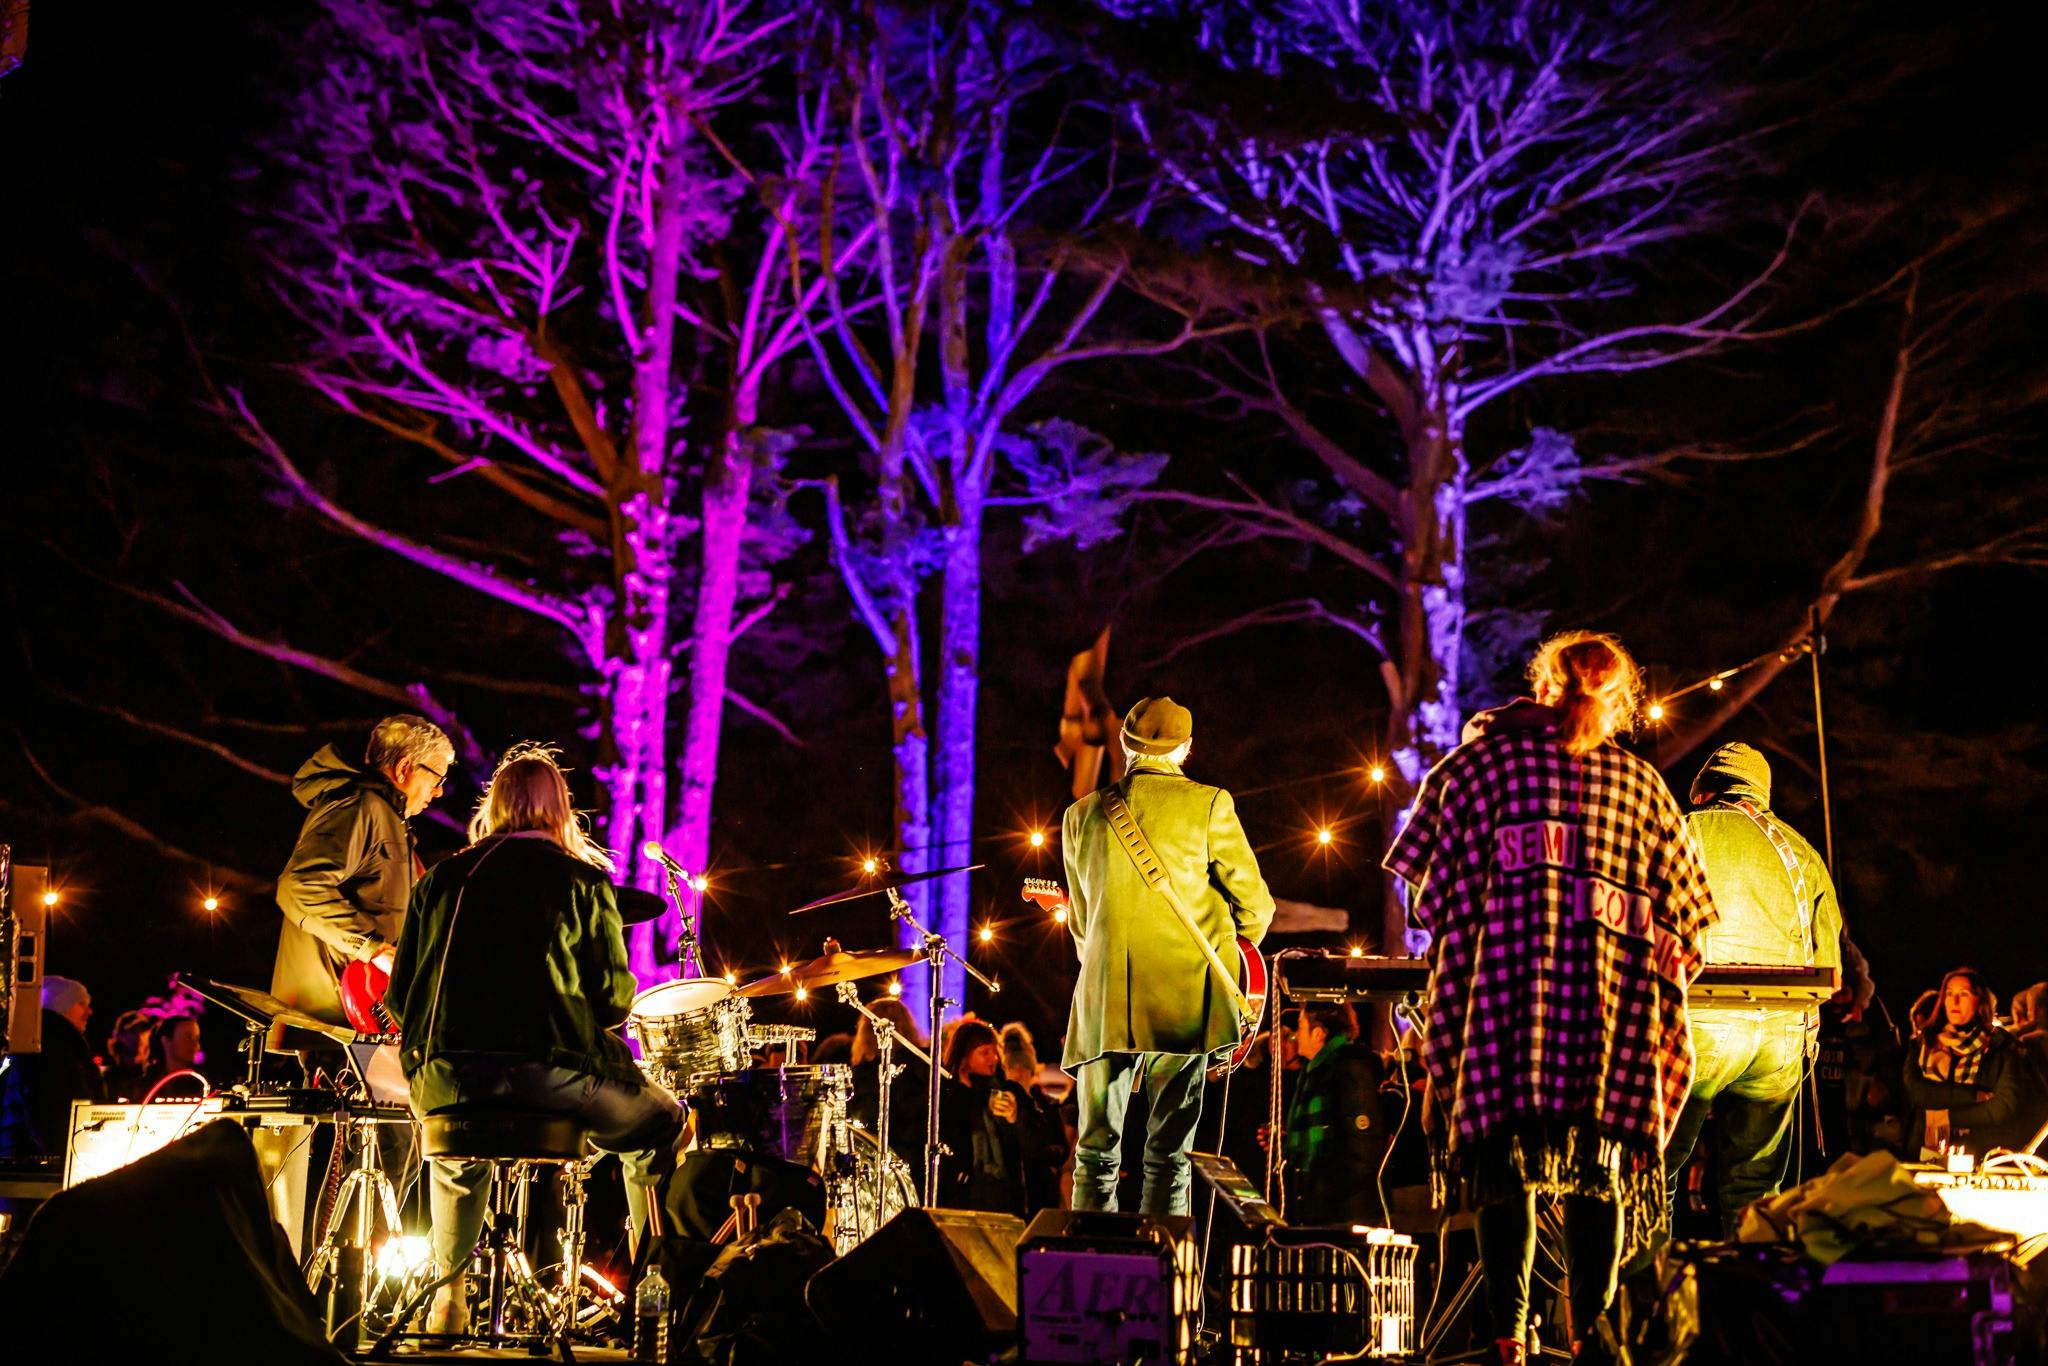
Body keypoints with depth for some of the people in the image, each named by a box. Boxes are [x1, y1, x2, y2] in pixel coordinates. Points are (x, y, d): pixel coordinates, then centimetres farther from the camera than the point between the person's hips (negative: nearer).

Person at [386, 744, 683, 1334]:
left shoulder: (442, 879, 13)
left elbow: (401, 997, 12)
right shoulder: (582, 881, 5)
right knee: (660, 1123, 22)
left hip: (446, 1082, 4)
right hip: (550, 1073, -4)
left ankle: (448, 1298, 31)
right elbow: (614, 999, 0)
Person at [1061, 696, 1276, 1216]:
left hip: (1103, 1003, 2)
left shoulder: (1083, 815, 9)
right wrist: (1226, 954, 21)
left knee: (1095, 1153, 6)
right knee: (1168, 1153, 1)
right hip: (1184, 998, -2)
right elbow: (1255, 904, 3)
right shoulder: (1208, 805, -1)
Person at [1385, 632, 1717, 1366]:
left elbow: (1427, 881, 10)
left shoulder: (1482, 761, 11)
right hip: (1610, 997, 1)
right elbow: (1684, 912, 14)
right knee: (1600, 1167, 6)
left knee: (1505, 1172, 0)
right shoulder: (1641, 783, 15)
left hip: (1504, 981, -1)